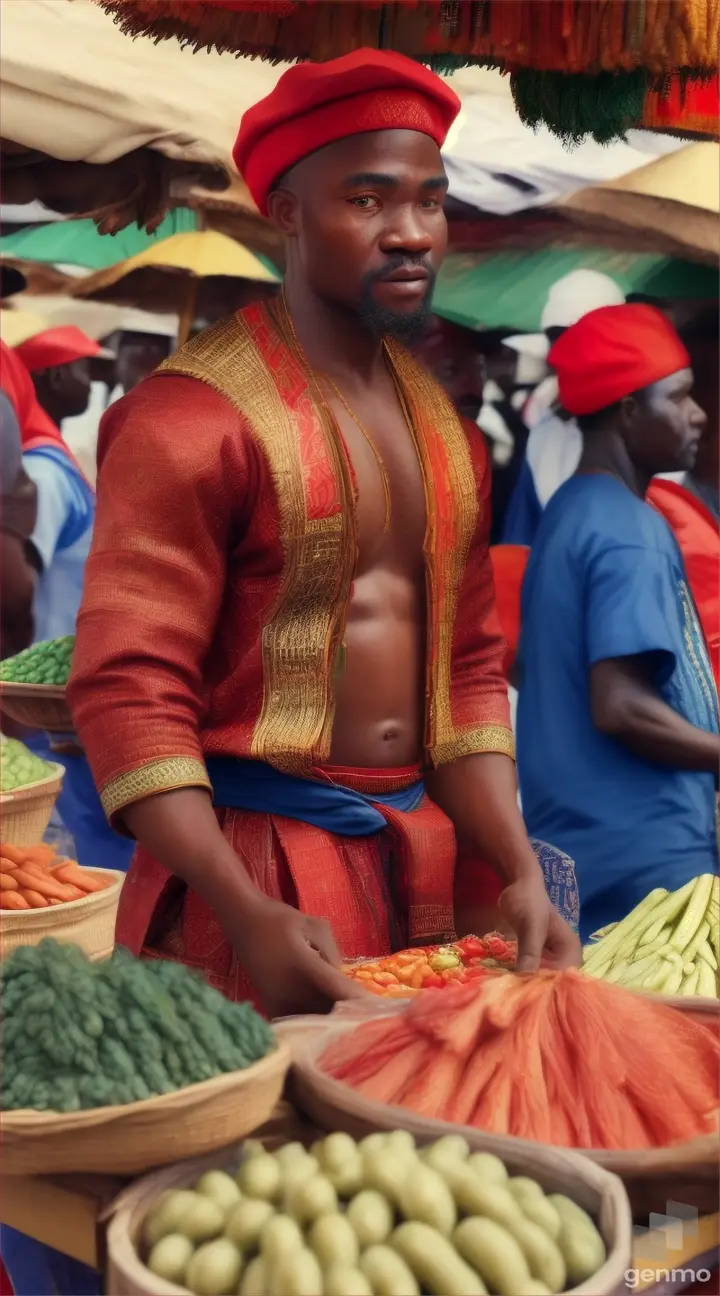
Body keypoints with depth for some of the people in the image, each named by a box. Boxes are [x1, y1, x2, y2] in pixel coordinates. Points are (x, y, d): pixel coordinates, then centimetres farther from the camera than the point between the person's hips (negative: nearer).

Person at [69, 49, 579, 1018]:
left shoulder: (445, 428, 11)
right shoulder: (194, 418, -13)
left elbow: (468, 667, 14)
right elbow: (128, 690, -17)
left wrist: (521, 872, 2)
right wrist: (251, 919, -25)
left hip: (420, 856, 7)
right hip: (252, 858, -7)